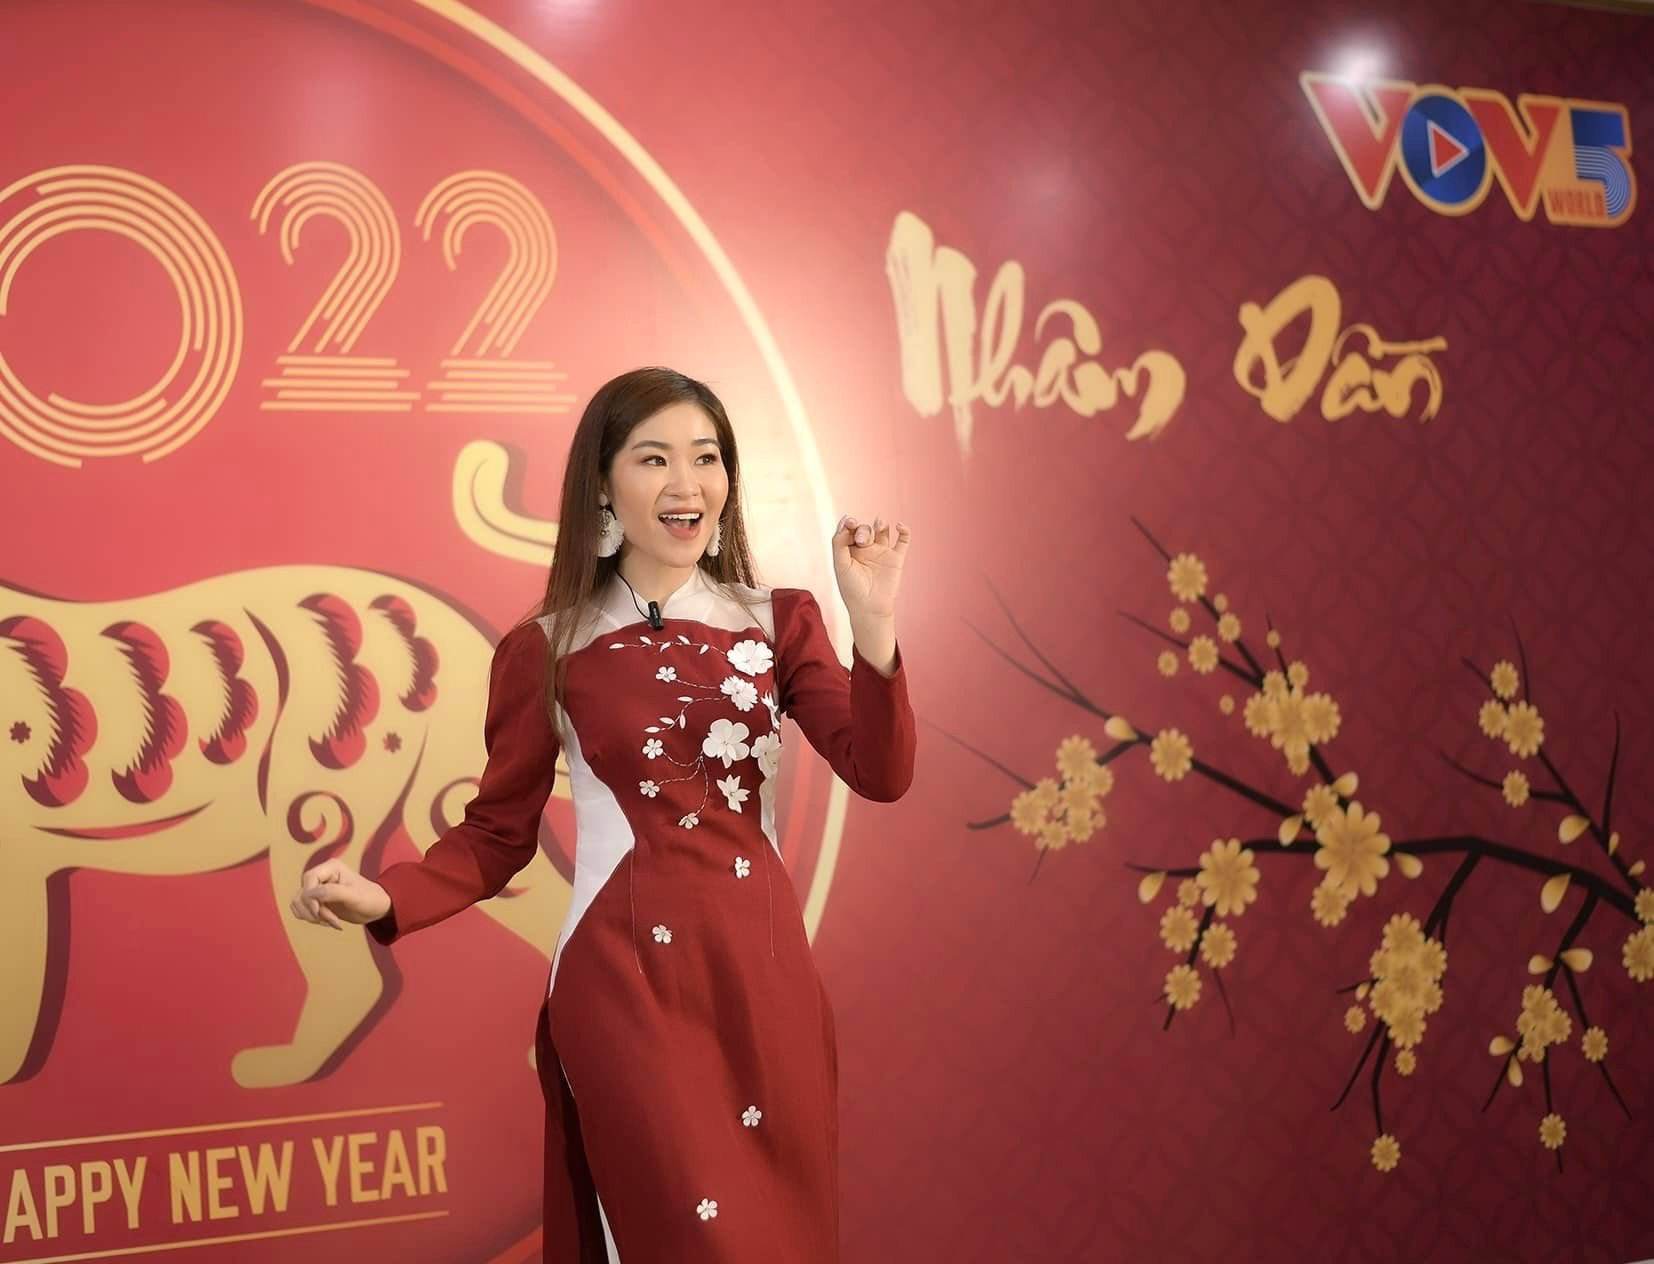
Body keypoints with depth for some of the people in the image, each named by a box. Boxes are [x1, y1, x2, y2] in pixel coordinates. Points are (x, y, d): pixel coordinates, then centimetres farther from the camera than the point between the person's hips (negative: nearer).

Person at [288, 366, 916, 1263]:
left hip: (766, 975, 3)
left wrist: (873, 625, -21)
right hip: (625, 979, -3)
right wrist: (385, 899, -17)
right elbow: (498, 834, 1)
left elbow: (881, 775, -8)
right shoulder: (548, 651, -2)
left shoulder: (779, 623, 3)